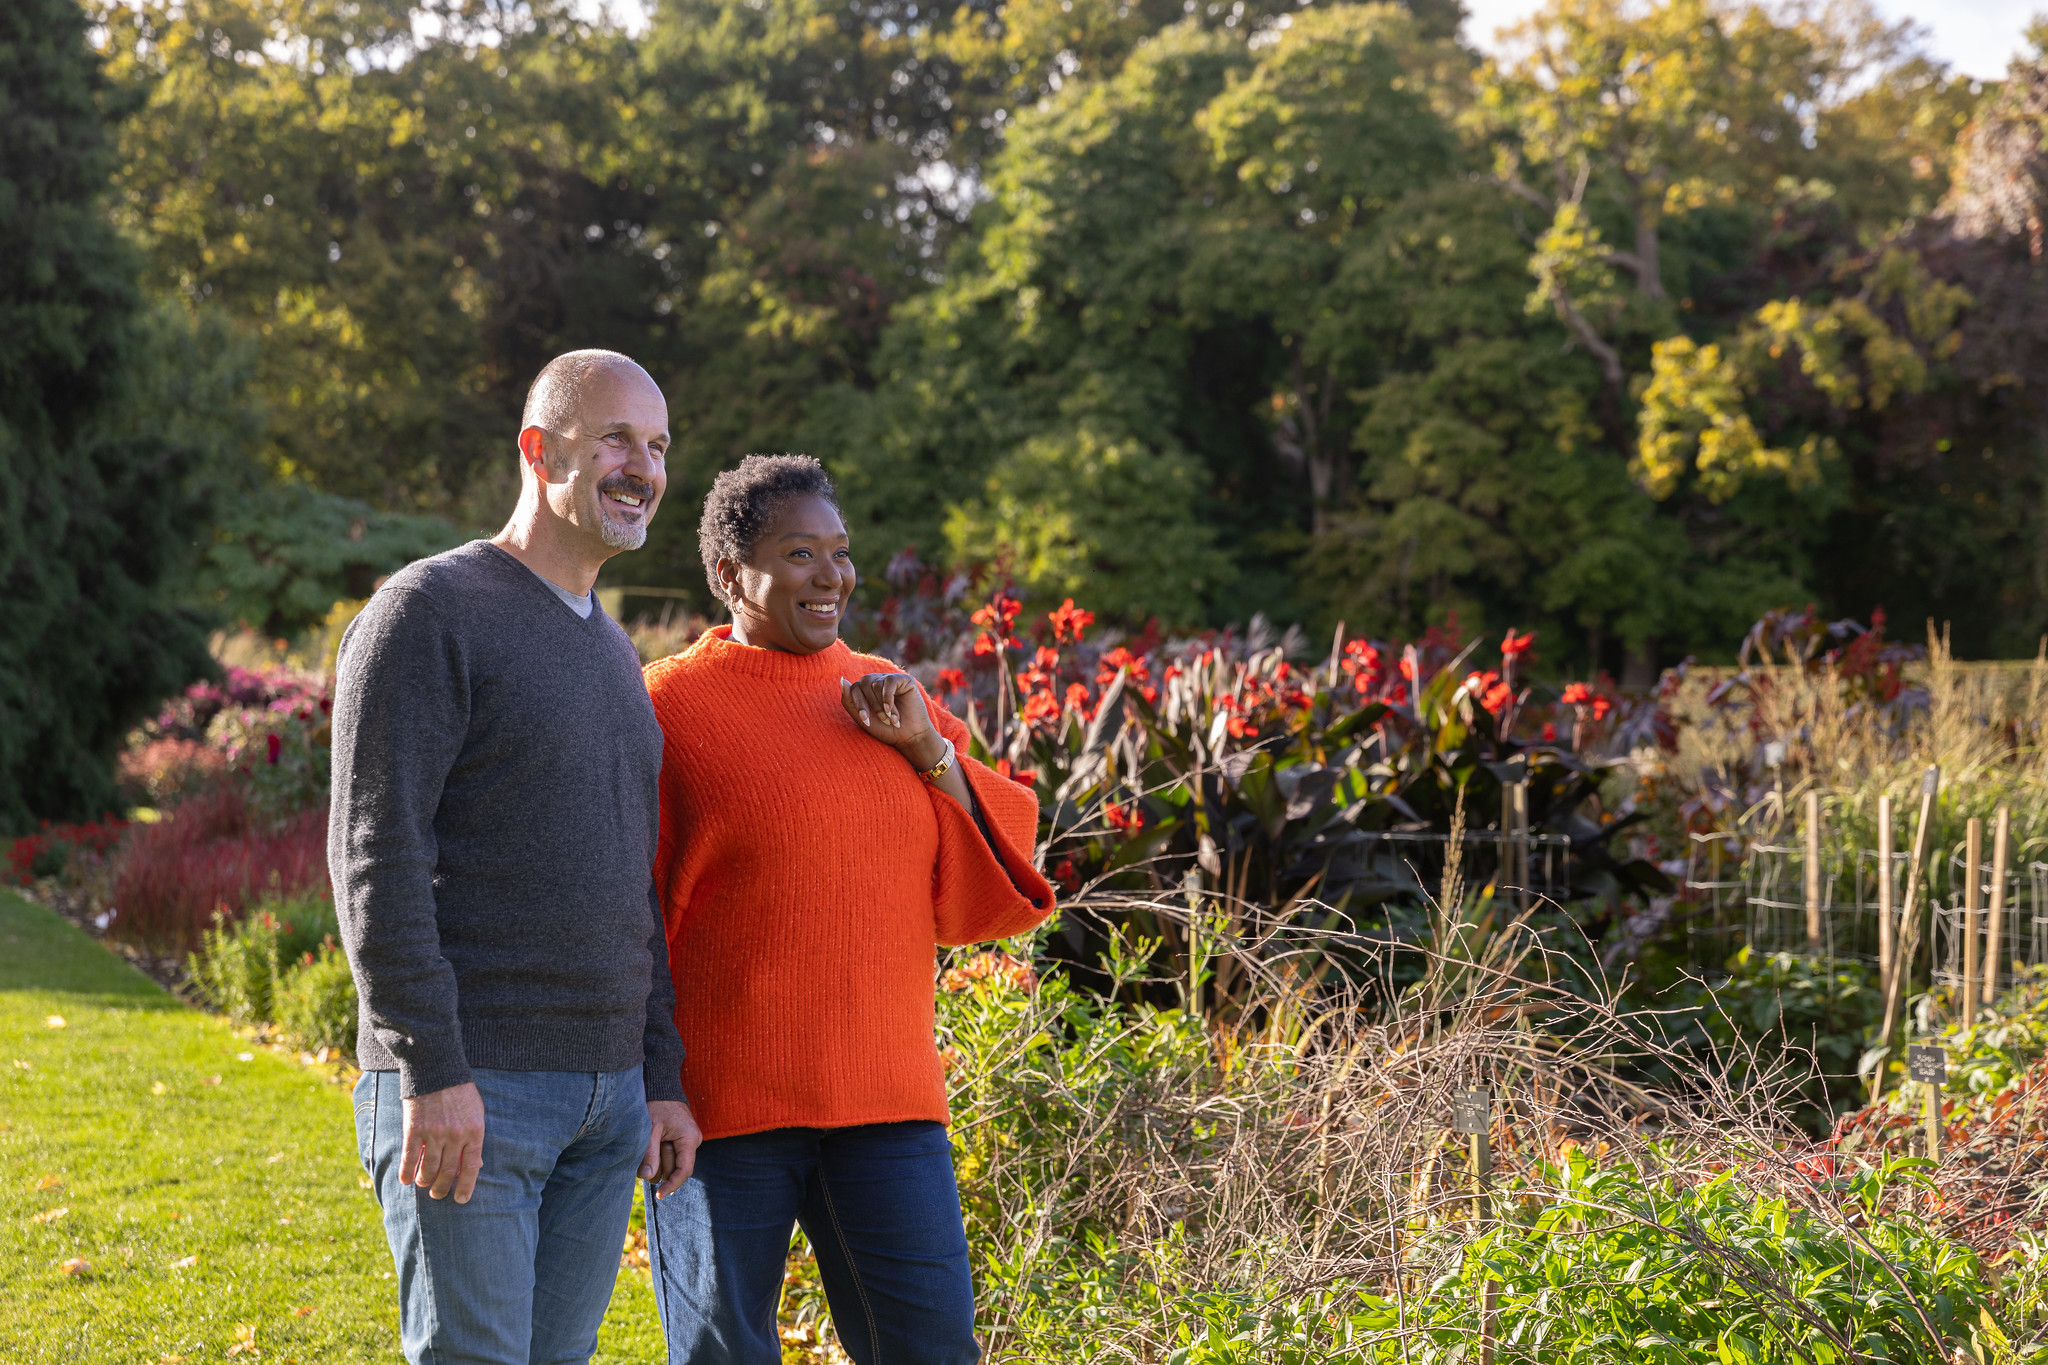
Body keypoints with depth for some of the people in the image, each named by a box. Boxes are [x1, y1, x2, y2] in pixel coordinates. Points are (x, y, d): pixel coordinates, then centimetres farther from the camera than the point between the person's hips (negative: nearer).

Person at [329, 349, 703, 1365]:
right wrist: (433, 1069, -20)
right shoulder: (429, 612, -6)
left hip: (607, 1093, 7)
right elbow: (374, 853, -14)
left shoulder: (613, 653, 19)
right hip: (464, 1091, -7)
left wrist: (662, 1079, 15)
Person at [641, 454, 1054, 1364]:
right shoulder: (667, 709, -4)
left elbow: (983, 885, 10)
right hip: (723, 1107, -4)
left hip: (880, 1100, 4)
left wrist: (926, 748, -4)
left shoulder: (883, 701, 11)